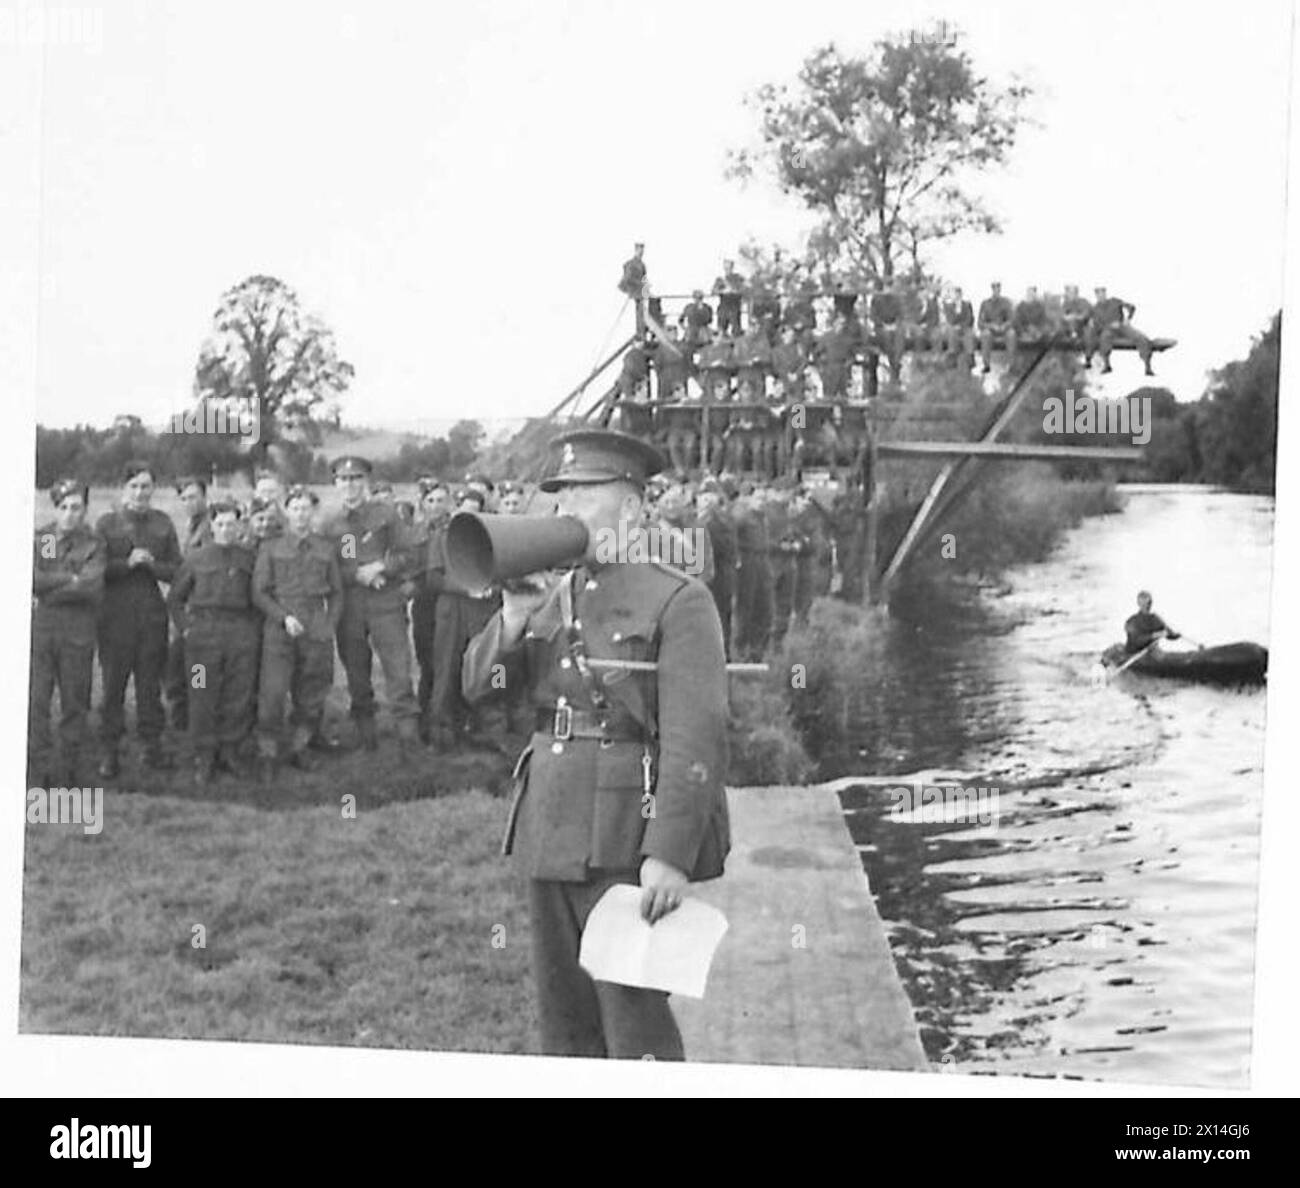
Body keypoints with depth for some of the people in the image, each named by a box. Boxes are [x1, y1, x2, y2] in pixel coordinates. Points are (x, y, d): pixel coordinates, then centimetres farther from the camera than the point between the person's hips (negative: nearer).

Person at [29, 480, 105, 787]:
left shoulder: (93, 544, 5)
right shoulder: (37, 539, 9)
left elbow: (92, 586, -10)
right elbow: (32, 579, -6)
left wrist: (48, 589, -9)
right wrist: (70, 579, -9)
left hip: (78, 632, -1)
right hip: (39, 628, 1)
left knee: (74, 702, 3)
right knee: (36, 701, -4)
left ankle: (71, 768, 12)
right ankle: (39, 768, 1)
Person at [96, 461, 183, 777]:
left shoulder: (163, 523, 9)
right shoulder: (106, 523, 3)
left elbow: (175, 570, 6)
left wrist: (151, 564, -11)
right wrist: (127, 563, -16)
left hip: (152, 611, 2)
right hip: (116, 611, -2)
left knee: (150, 681, 7)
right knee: (113, 682, -2)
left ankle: (152, 745, 15)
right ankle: (110, 750, 4)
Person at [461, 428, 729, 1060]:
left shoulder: (677, 600, -7)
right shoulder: (552, 595, 15)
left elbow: (696, 739, -14)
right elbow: (476, 688, 11)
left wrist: (669, 854, -22)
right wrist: (513, 619, -7)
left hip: (627, 842, -7)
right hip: (549, 835, 7)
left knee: (635, 1029, -4)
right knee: (564, 1024, 13)